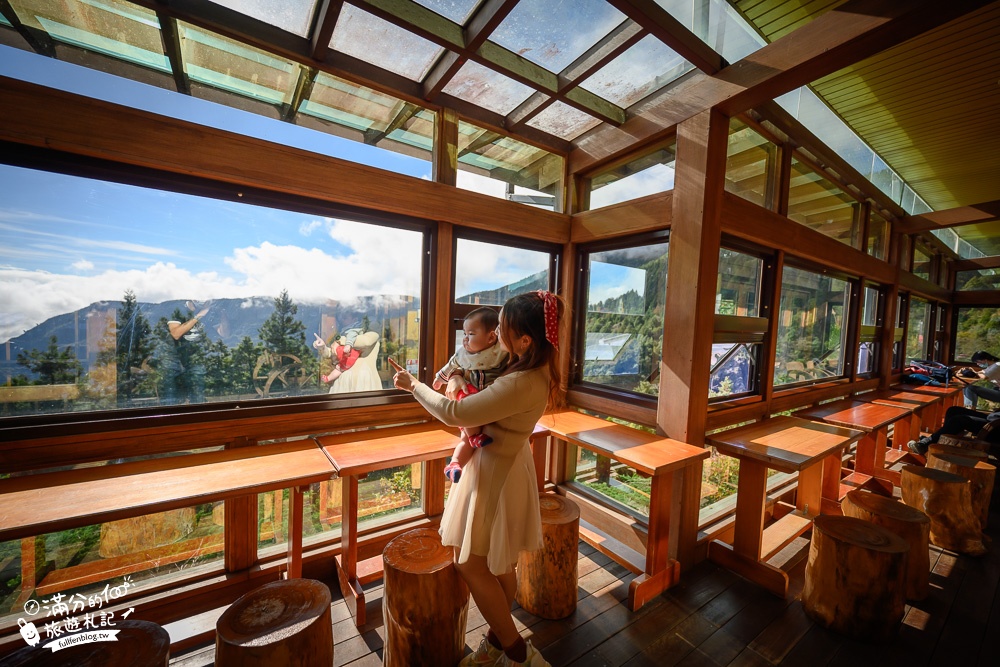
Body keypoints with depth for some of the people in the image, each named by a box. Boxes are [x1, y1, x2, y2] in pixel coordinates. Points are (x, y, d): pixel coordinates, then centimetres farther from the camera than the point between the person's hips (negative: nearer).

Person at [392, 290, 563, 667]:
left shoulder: (521, 384, -32)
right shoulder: (538, 370, -3)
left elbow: (454, 414, -27)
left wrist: (413, 385, -13)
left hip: (497, 473, -9)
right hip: (504, 466, 9)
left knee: (470, 563, 10)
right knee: (499, 563, 23)